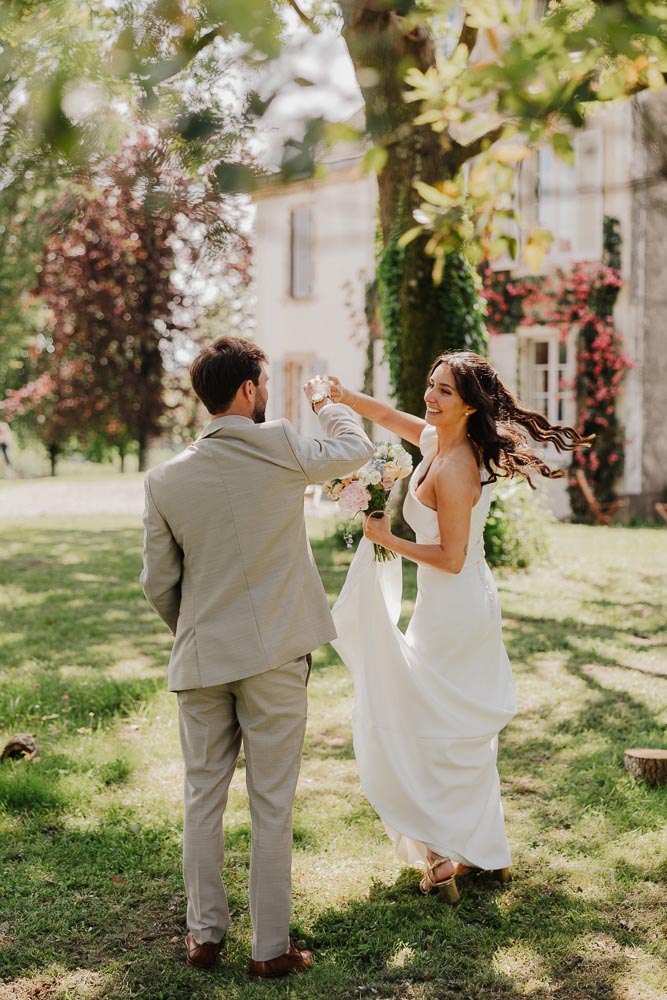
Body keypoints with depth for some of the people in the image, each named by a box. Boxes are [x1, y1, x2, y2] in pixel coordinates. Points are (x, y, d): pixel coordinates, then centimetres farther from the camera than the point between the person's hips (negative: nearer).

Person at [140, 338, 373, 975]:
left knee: (203, 797, 15)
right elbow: (354, 450, 7)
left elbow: (157, 582, 3)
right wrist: (325, 404, 26)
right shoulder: (280, 448, -12)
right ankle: (270, 949, 15)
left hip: (200, 659, 3)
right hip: (274, 658, -3)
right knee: (271, 803, 6)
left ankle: (204, 935, 25)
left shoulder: (165, 479, -3)